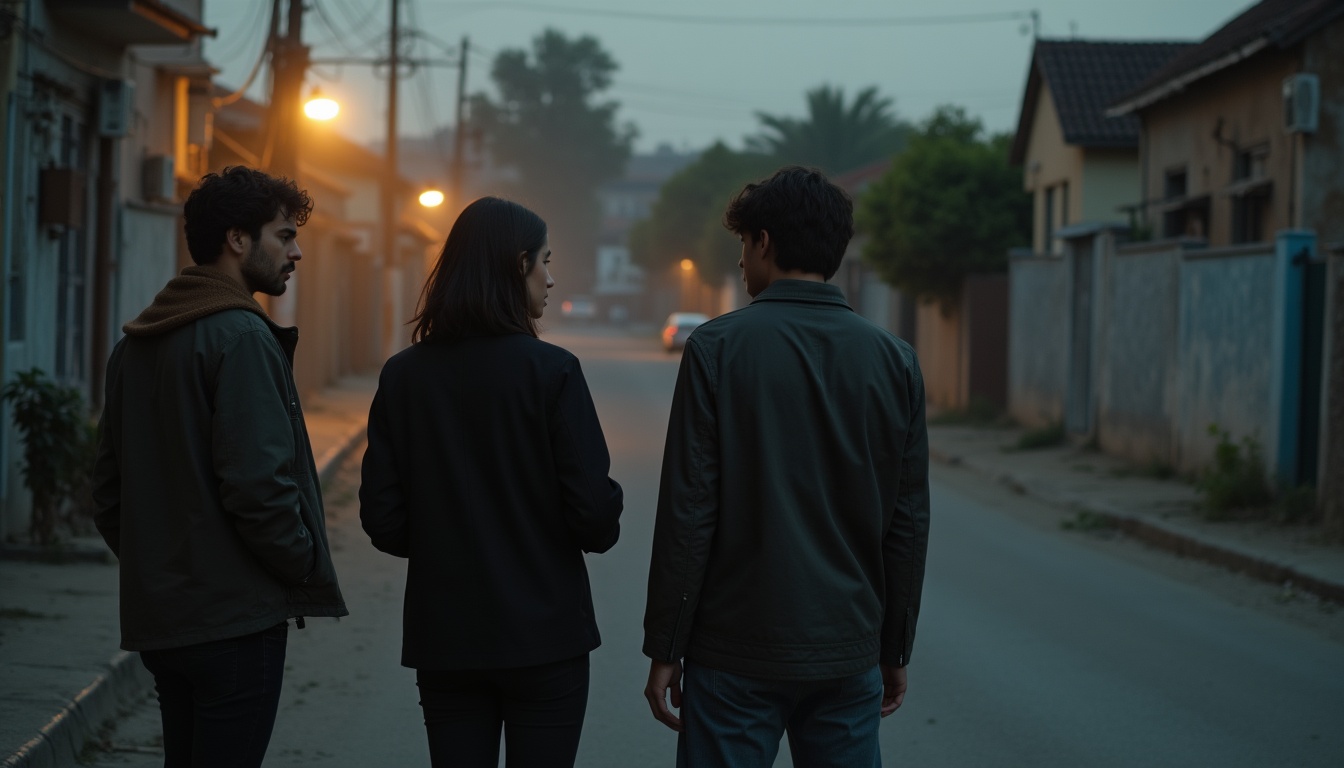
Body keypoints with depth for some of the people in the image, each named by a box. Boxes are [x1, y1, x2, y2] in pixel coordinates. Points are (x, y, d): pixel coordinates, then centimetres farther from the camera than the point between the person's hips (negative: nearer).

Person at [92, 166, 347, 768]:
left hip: (156, 618, 9)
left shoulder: (133, 346, 14)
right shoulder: (241, 337, -14)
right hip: (234, 617, -9)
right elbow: (258, 482, -21)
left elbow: (108, 491, 17)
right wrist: (307, 566, -8)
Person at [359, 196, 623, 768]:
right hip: (544, 634, -3)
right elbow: (593, 511, -14)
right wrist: (602, 528, 8)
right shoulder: (551, 371, -12)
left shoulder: (403, 375, -1)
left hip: (443, 639, 3)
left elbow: (382, 520, -1)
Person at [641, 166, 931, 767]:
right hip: (849, 655, 3)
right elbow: (909, 523, 5)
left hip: (737, 656, -3)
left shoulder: (717, 347, -7)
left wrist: (664, 649, -4)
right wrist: (895, 650, 15)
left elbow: (687, 512, -9)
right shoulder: (893, 360, 3)